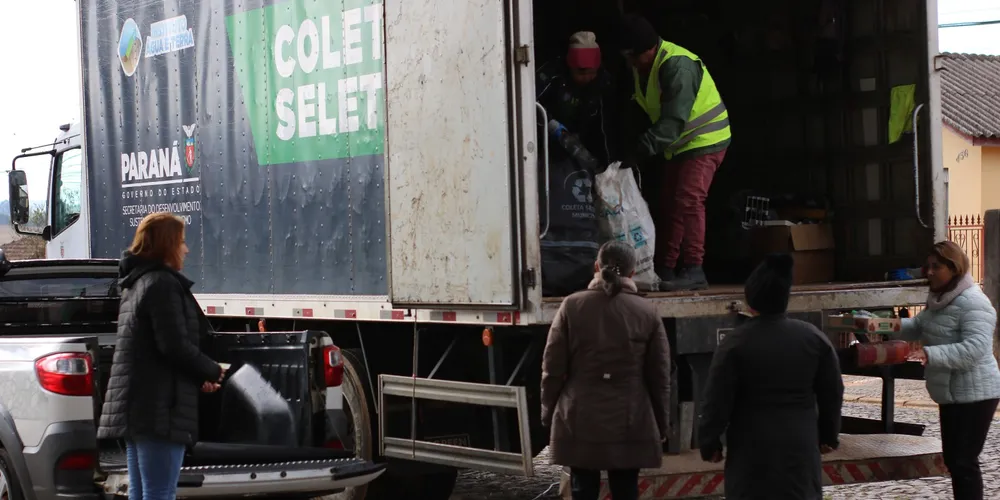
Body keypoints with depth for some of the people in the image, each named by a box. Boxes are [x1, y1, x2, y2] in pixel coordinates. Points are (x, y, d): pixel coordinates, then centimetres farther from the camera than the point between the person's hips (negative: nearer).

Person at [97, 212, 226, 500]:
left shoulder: (136, 284, 21)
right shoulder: (163, 283, -10)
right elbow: (175, 346, -18)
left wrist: (200, 375, 9)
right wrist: (213, 372, -2)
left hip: (137, 408, 10)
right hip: (159, 407, -10)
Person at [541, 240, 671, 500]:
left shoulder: (572, 306, -3)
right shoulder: (647, 312, -1)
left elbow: (553, 367, -2)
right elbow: (659, 375, 2)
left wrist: (548, 413, 10)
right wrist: (661, 424, 12)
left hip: (579, 421, 0)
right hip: (630, 423, 0)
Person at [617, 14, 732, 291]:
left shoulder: (677, 65, -26)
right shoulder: (641, 68, 3)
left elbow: (674, 118, -32)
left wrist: (642, 150, -35)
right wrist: (641, 149, 7)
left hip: (704, 140, -9)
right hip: (676, 144, 9)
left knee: (687, 200, -18)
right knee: (665, 204, 6)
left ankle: (694, 270, -15)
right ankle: (665, 270, 11)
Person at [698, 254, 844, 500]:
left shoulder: (736, 343, -9)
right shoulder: (814, 338, 2)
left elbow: (718, 401, -8)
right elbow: (832, 394, 9)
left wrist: (710, 443, 3)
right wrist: (828, 435, 21)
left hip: (753, 448, -3)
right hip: (801, 445, 3)